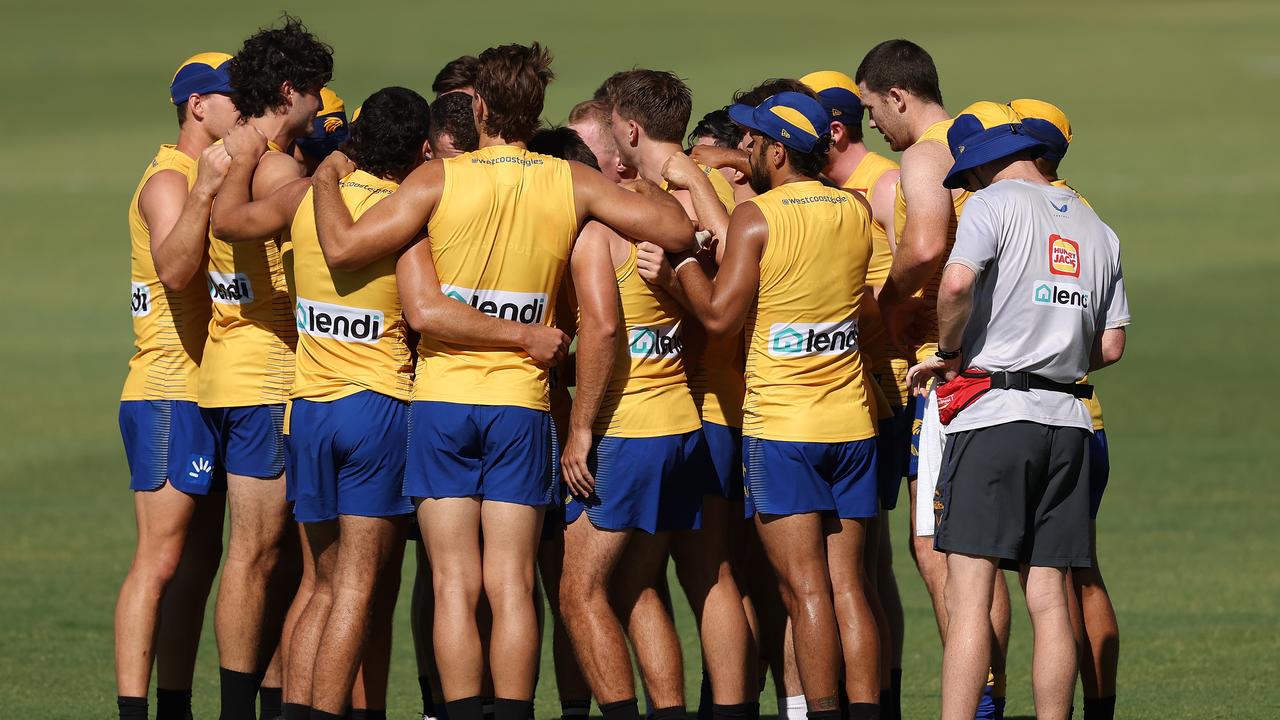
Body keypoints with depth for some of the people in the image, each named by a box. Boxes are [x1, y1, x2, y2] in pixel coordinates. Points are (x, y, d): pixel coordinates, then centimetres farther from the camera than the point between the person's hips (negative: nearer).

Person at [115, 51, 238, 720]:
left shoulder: (216, 177, 19)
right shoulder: (168, 181, -12)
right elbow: (173, 268, -29)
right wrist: (204, 191, -43)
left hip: (206, 398, 9)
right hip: (168, 396, -9)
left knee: (198, 562, 8)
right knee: (159, 561, -12)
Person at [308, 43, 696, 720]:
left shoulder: (440, 179, -7)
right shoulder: (573, 184, 0)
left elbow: (344, 246, -10)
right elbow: (677, 230, -2)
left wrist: (325, 181, 8)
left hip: (442, 398, -2)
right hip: (522, 407, 2)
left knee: (454, 585, -1)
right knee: (512, 587, 3)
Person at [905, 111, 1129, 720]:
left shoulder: (993, 204, -3)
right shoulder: (1097, 229, 17)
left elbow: (957, 283, -20)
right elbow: (1111, 346, 15)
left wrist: (950, 352, -5)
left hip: (995, 417, -6)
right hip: (1068, 419, 6)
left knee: (968, 599, -8)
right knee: (1049, 602, 7)